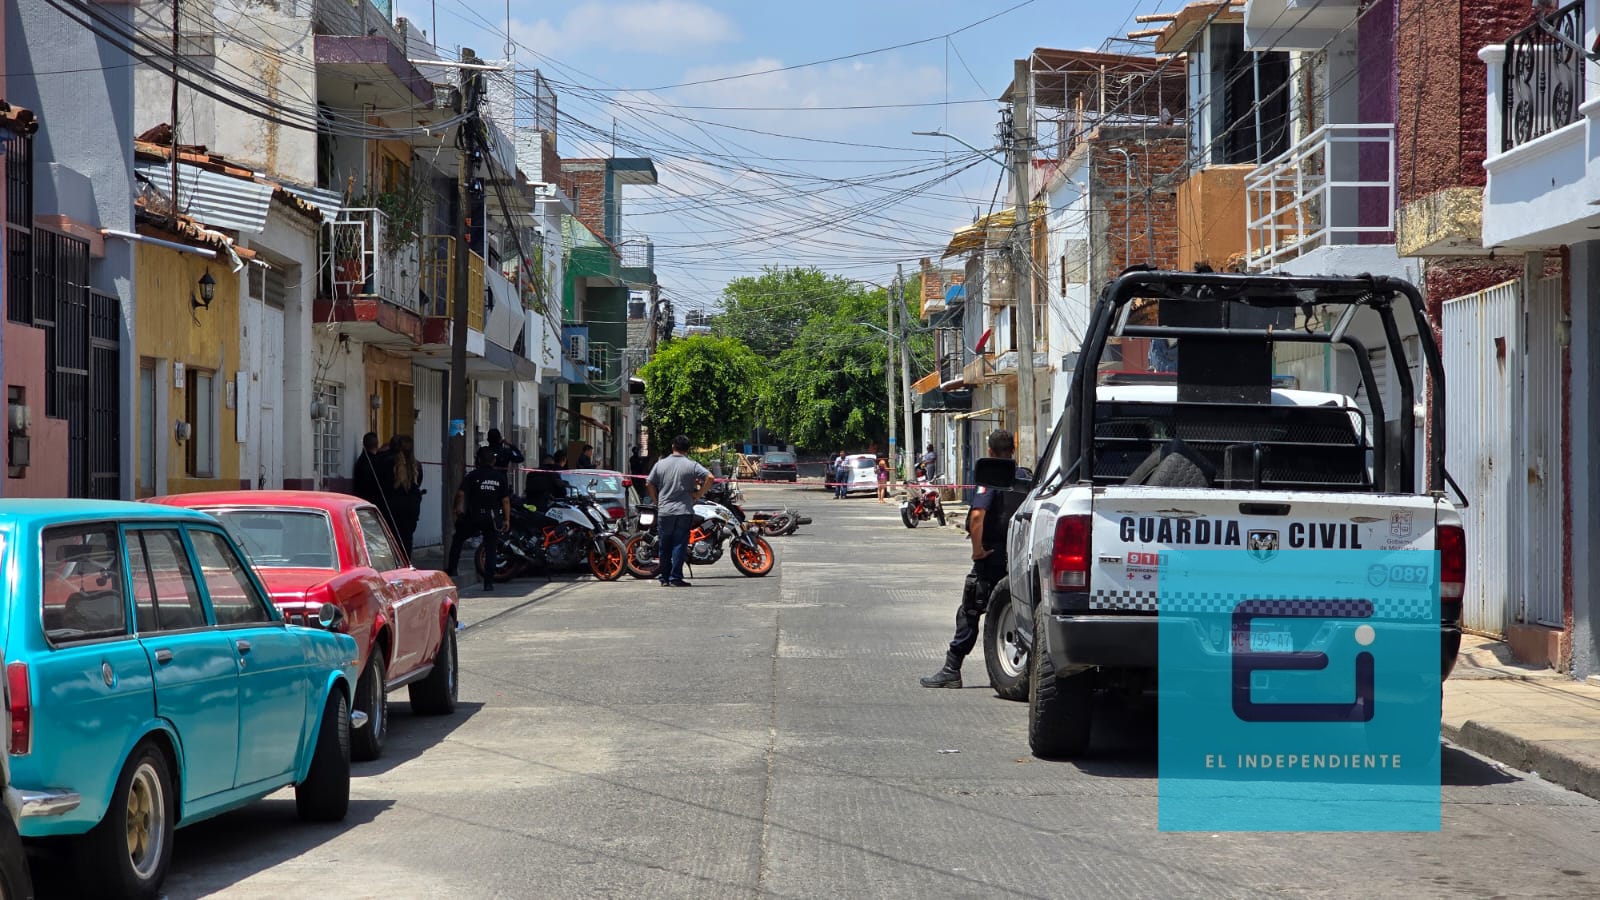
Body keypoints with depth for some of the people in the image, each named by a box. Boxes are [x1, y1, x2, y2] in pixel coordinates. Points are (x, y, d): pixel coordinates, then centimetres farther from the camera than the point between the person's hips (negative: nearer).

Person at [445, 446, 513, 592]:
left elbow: (461, 493, -12)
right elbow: (506, 500, 1)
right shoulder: (500, 477, 3)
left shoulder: (472, 475, -3)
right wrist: (507, 519, 7)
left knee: (458, 539, 21)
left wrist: (458, 508, 3)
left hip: (473, 517, -1)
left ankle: (451, 569, 16)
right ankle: (488, 582, 1)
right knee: (491, 549, 5)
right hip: (493, 518, 1)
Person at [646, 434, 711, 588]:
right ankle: (675, 578, -5)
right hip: (684, 511, -2)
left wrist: (656, 501, 16)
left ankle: (664, 578, 15)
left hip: (664, 512, 2)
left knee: (665, 546, 10)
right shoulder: (692, 465, -2)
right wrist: (698, 495, -2)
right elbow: (709, 478, -12)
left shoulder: (660, 464, 5)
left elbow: (649, 484, 6)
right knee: (679, 545, -1)